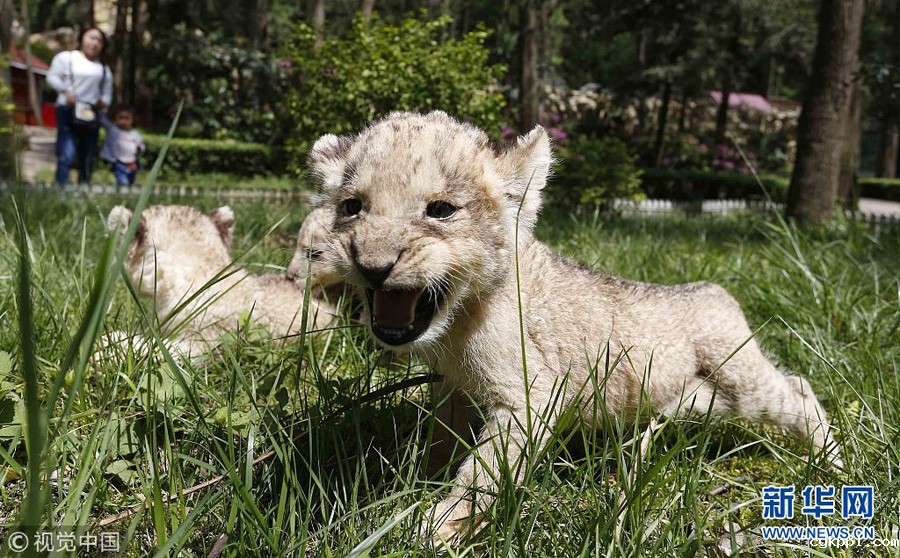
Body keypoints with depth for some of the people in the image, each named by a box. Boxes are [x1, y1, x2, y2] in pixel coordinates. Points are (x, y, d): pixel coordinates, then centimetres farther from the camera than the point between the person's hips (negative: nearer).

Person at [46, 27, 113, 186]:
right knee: (67, 155, -17)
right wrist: (66, 91, -12)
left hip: (91, 114, 5)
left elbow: (107, 93, 20)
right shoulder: (66, 57, 10)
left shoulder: (104, 69, 21)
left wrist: (104, 101, -2)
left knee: (87, 158, 6)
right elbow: (52, 77, 3)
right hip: (67, 109, -5)